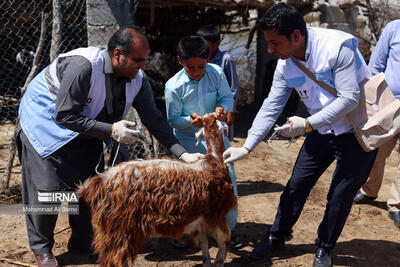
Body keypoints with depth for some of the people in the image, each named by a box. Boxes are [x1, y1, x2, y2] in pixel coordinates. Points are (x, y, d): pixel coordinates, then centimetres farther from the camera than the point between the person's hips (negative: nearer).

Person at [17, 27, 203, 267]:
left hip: (86, 129, 6)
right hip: (45, 121, -6)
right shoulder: (83, 65, -33)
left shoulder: (138, 79, -12)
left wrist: (182, 154, -16)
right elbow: (64, 115, -30)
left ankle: (81, 243, 22)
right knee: (46, 187, -8)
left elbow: (154, 119, -7)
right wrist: (110, 130, -32)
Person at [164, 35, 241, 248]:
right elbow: (173, 119, -9)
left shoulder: (216, 73, -10)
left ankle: (228, 228, 19)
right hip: (189, 141, -2)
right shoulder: (173, 86, -16)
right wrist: (190, 120, -30)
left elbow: (227, 96, 0)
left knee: (227, 181, 1)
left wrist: (222, 107, -23)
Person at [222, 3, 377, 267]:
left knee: (340, 195, 1)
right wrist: (246, 148, -6)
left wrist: (308, 124, -28)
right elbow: (270, 108, -2)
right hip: (323, 130, 6)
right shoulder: (286, 65, -6)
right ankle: (276, 238, 27)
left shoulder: (338, 46, -26)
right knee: (296, 185, 7)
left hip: (358, 130, -5)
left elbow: (349, 98, -27)